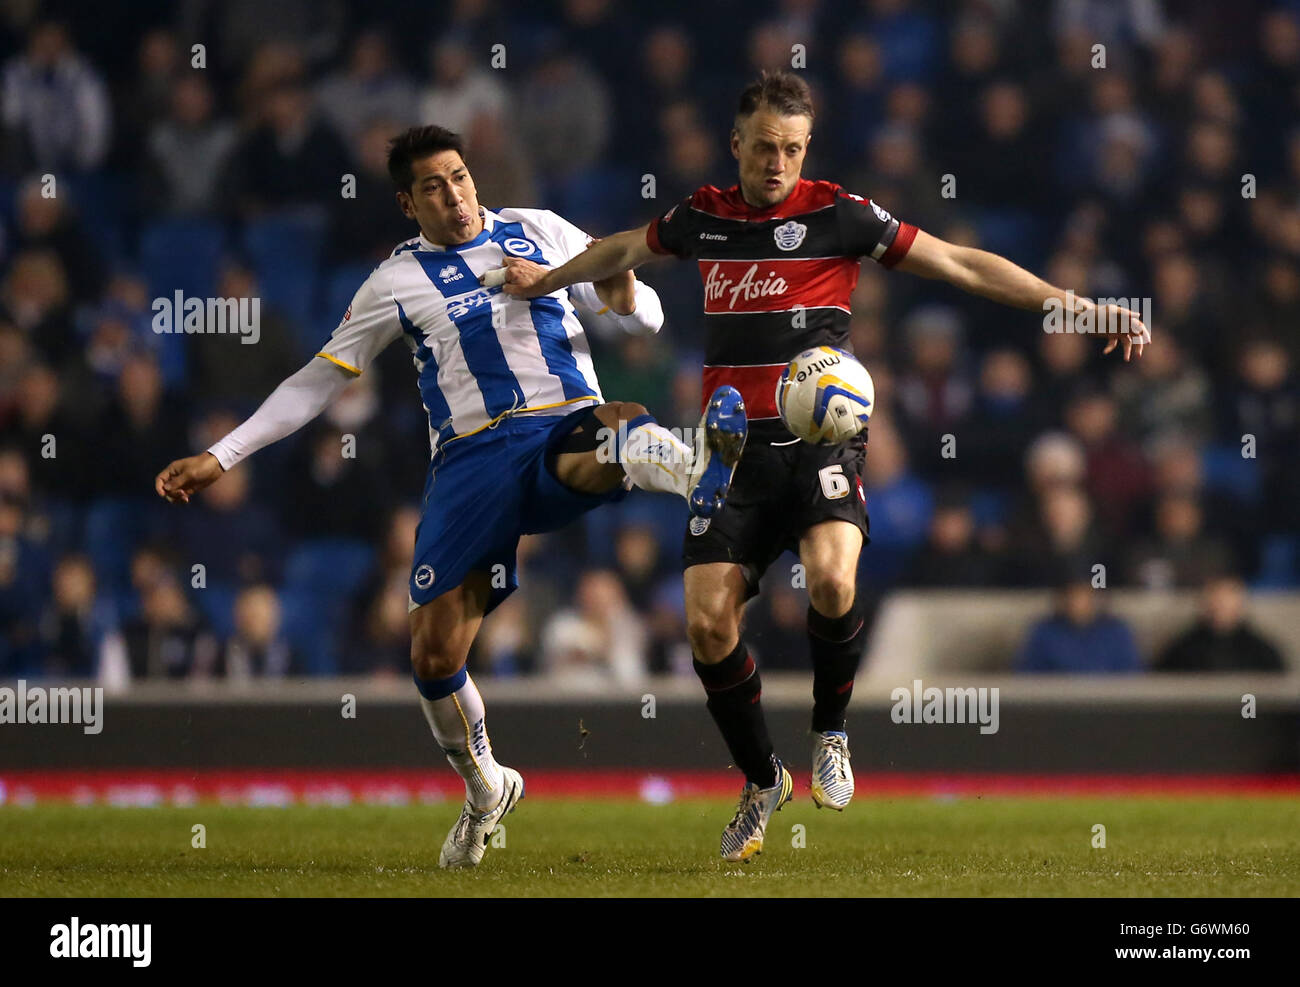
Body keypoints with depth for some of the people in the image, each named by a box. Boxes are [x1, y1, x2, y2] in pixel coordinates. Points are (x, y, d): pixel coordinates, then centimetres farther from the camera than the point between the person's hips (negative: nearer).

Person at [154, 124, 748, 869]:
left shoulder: (538, 232, 13)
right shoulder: (399, 283, 12)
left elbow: (648, 318, 16)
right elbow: (317, 382, 18)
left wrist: (623, 297, -10)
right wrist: (219, 458, 13)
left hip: (564, 437, -1)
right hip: (472, 462, 1)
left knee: (619, 426, -39)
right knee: (434, 656, -6)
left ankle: (698, 471, -72)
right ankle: (485, 790, 19)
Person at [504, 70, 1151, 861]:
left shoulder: (838, 214, -3)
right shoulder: (703, 217, 9)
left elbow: (961, 264, -1)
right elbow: (624, 249, 31)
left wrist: (1079, 308, -6)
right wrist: (544, 282, 44)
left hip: (822, 439, -4)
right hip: (736, 452, 4)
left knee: (831, 578, -30)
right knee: (708, 622, -8)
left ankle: (832, 733, -2)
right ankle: (762, 780, 15)